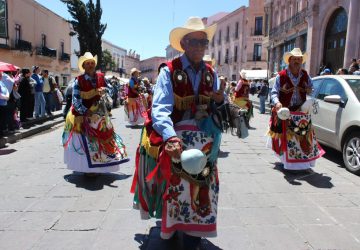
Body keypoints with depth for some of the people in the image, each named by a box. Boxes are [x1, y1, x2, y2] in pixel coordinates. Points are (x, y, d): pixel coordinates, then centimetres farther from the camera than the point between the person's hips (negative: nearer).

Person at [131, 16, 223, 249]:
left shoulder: (211, 73, 6)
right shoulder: (169, 71, -11)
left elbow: (216, 111, 13)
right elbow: (160, 108, -24)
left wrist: (220, 101, -11)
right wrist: (170, 136, -41)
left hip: (205, 141, 4)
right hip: (174, 138, -4)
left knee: (202, 188, 6)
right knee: (173, 186, 10)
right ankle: (170, 228, 36)